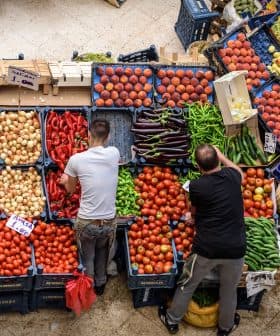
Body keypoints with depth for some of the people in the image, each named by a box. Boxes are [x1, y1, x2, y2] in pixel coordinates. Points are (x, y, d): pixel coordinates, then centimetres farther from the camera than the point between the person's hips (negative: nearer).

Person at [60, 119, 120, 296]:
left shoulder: (76, 159, -14)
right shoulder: (114, 153, -9)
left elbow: (70, 189, 3)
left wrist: (66, 180, 26)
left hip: (86, 222, -2)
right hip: (109, 221, 2)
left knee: (87, 257, 22)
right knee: (102, 252, 29)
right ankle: (100, 284, 46)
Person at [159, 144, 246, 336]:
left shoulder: (196, 186, -12)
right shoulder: (232, 176, -4)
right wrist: (221, 156, 32)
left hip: (207, 248, -2)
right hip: (235, 248, 3)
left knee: (187, 285, 19)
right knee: (229, 290, 24)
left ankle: (172, 320, 38)